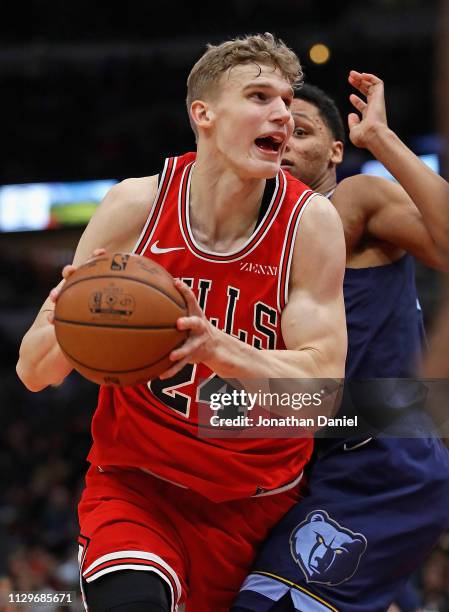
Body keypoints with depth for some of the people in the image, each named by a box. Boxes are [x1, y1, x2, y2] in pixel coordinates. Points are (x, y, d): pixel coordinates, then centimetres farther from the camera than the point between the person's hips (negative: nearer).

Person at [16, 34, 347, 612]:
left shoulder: (309, 221, -10)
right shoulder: (136, 206, -9)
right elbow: (32, 371, -5)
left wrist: (213, 345, -35)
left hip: (261, 501, 2)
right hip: (137, 484, -2)